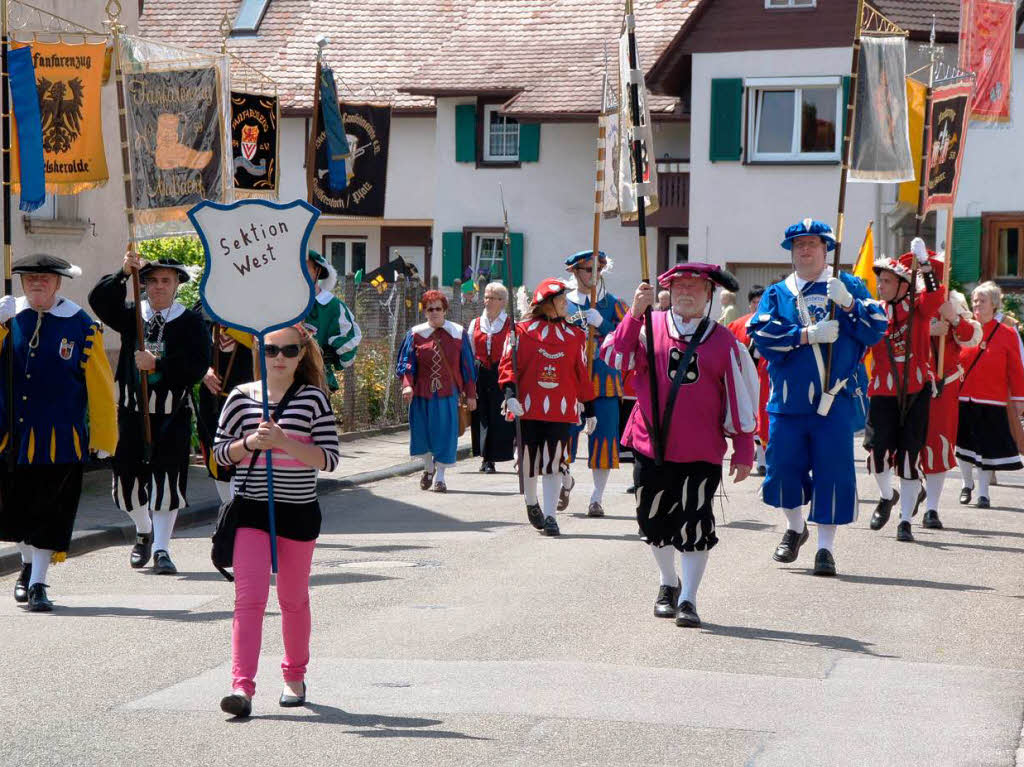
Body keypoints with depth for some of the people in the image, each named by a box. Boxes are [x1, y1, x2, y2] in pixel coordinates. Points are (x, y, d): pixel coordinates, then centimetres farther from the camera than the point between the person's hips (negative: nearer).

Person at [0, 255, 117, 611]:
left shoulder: (82, 326, -3)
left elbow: (100, 387, 0)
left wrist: (103, 439, 0)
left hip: (58, 440, -3)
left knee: (49, 512, 0)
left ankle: (38, 583, 9)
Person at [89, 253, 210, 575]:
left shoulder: (190, 322, -1)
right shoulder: (131, 314, 6)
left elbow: (198, 366, -11)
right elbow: (99, 301, -11)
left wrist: (157, 364, -18)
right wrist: (124, 273, -23)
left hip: (172, 416, -3)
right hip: (132, 412, 3)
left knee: (167, 481, -5)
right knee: (127, 477, 7)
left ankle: (161, 549, 5)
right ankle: (144, 532, 35)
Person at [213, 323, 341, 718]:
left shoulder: (314, 398, -1)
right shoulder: (241, 397, 3)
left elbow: (329, 458, -7)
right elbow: (220, 452, 8)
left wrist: (285, 443, -19)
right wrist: (250, 442, -12)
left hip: (298, 511, 0)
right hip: (250, 509, 0)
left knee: (293, 597, 13)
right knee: (250, 596, -12)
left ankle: (294, 676, 32)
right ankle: (242, 686, -17)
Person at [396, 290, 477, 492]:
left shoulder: (458, 334, 2)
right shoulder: (416, 334, 3)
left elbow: (467, 366, 5)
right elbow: (407, 362, -2)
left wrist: (470, 394, 3)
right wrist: (407, 385, -19)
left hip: (448, 393, -1)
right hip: (422, 392, 1)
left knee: (445, 434, -2)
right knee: (423, 433, 9)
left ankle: (439, 476, 9)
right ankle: (428, 468, 33)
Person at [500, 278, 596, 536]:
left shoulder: (575, 335, 10)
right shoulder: (522, 331, 1)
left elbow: (582, 374, 14)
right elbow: (508, 364, -1)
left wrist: (589, 410, 14)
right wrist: (511, 394, -17)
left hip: (561, 409, 1)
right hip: (528, 408, -1)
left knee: (554, 462, -6)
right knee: (529, 460, 9)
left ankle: (550, 516, -5)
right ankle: (532, 504, 34)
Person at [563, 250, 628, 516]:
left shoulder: (612, 303, 7)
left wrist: (601, 323, -14)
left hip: (605, 379, 0)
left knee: (603, 438, -3)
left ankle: (597, 498, 6)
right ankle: (566, 481, 30)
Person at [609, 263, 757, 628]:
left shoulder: (724, 342, 1)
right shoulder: (650, 327, 2)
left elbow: (739, 399, 4)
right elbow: (617, 356, -15)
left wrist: (743, 452, 3)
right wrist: (635, 312, -27)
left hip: (701, 453, -1)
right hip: (651, 446, 2)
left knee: (695, 527, -7)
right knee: (655, 523, 12)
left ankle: (688, 600, 4)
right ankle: (669, 584, 36)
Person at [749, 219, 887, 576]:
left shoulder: (847, 286, 7)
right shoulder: (776, 293, 10)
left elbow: (876, 329, -3)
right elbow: (762, 333, -7)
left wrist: (847, 303, -18)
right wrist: (808, 335, -16)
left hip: (834, 400, -2)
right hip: (787, 400, 2)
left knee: (832, 471, -3)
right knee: (784, 466, 6)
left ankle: (826, 547, 7)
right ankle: (795, 528, 32)